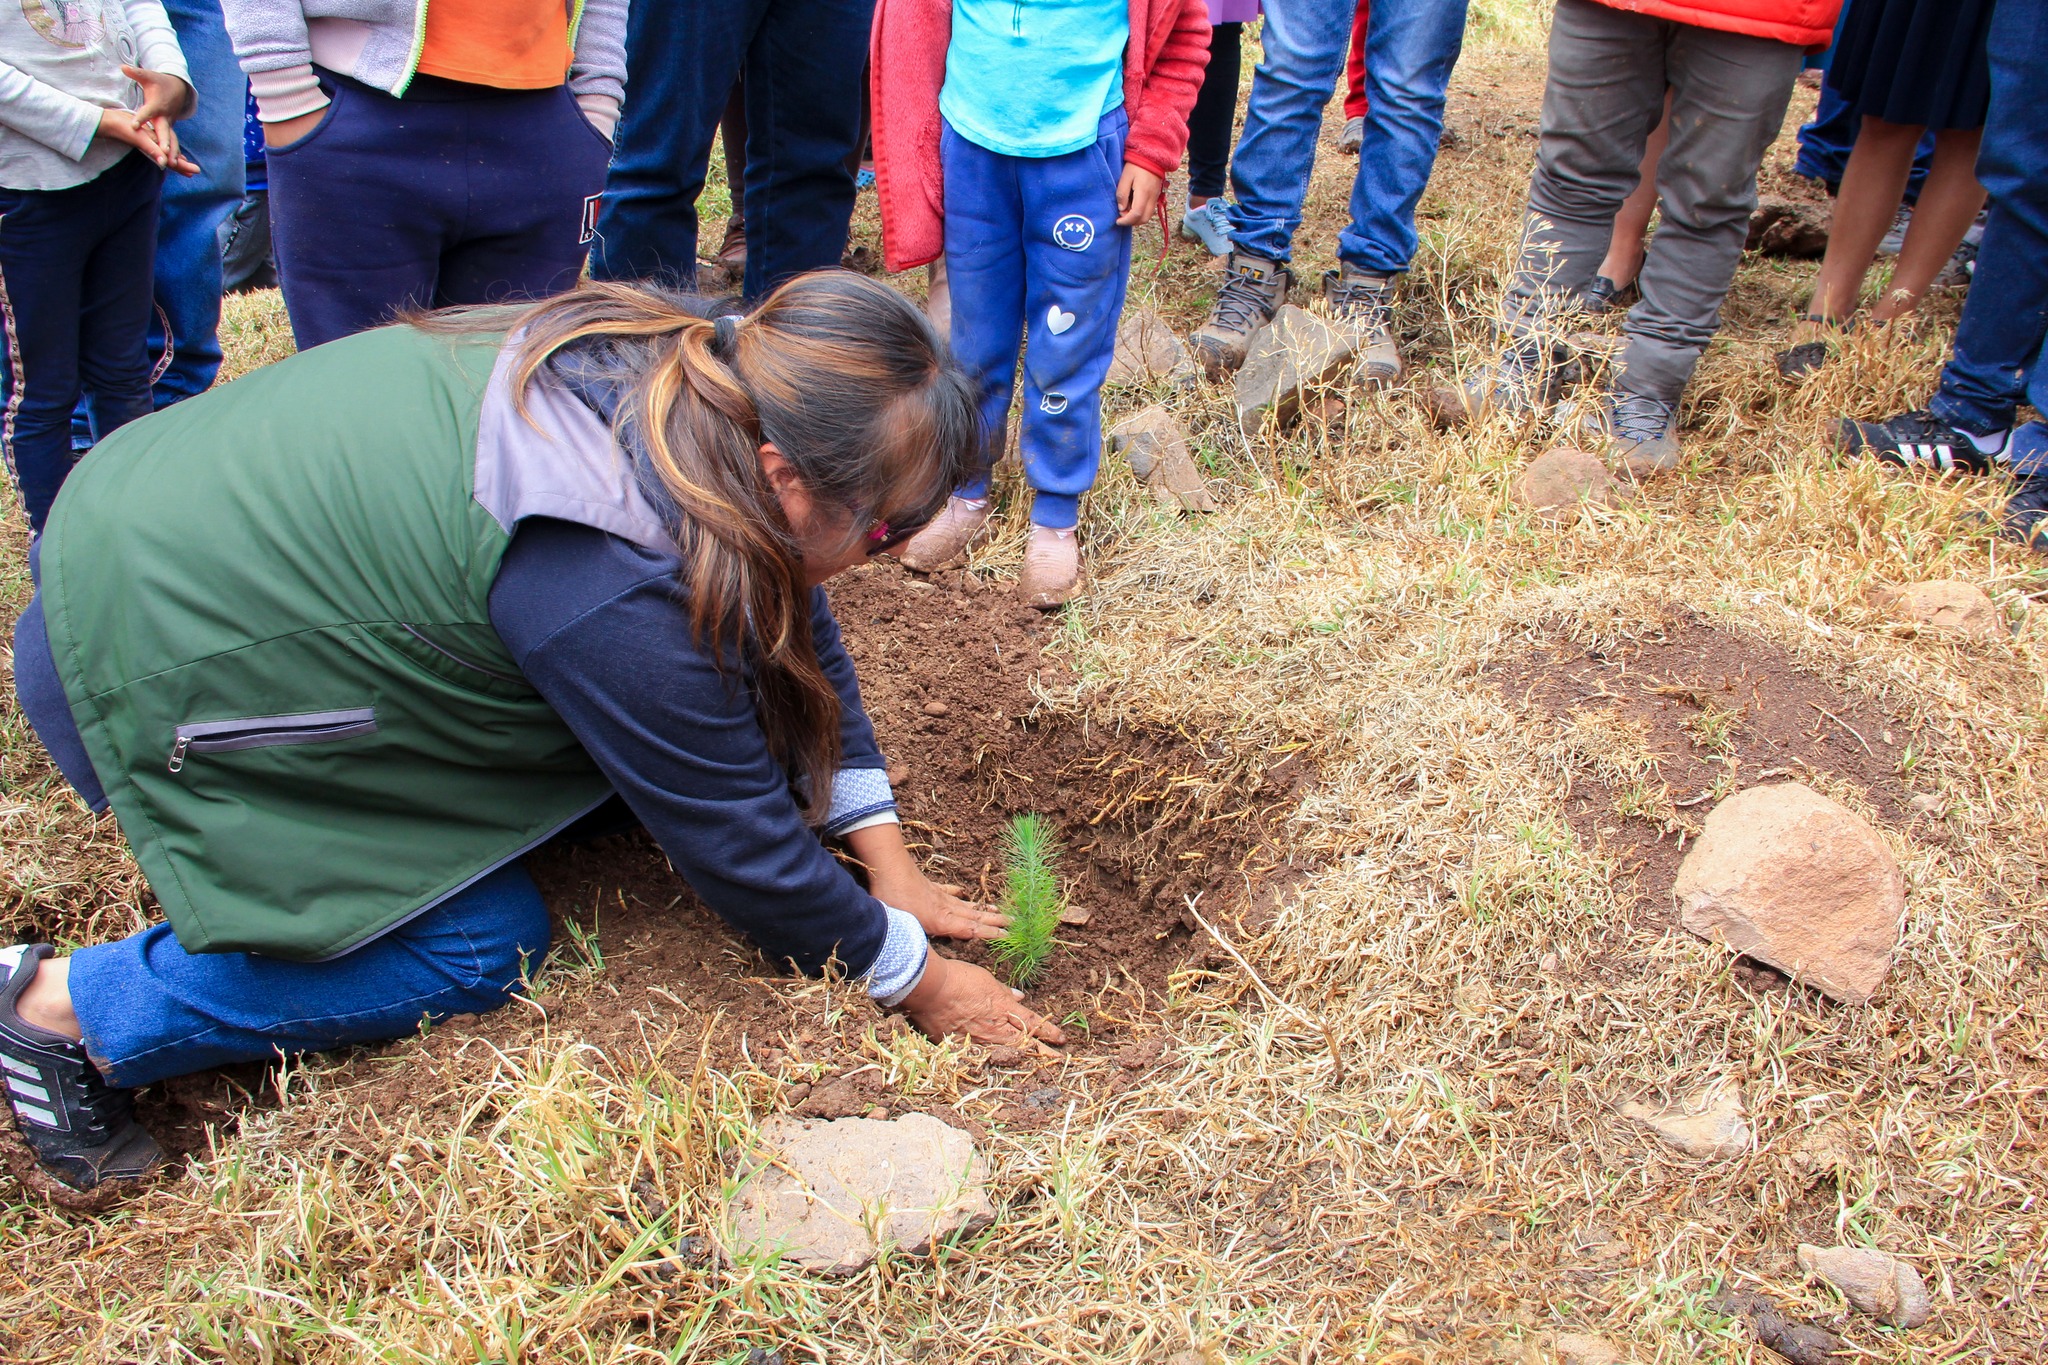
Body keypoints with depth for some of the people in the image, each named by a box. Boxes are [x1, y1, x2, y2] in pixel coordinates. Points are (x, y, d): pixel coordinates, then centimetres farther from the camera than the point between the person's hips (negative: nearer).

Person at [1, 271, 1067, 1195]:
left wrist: (888, 864, 3)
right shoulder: (613, 585, -35)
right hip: (142, 660, -9)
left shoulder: (695, 370, -10)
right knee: (478, 947, -7)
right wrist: (915, 980, -8)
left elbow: (791, 622, 2)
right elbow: (737, 841, -23)